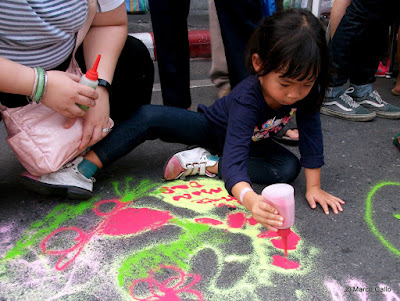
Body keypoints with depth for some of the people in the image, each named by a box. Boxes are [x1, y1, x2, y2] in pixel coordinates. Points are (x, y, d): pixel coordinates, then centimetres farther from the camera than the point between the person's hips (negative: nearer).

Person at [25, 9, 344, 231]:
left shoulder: (305, 90, -27)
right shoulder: (247, 98, -42)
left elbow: (311, 134, -18)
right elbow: (233, 160, -52)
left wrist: (313, 187, -22)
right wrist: (251, 200, -72)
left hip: (253, 140, 4)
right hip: (212, 129, -4)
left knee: (289, 167, -25)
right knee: (150, 117, -26)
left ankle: (206, 165, -19)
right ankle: (84, 168, -25)